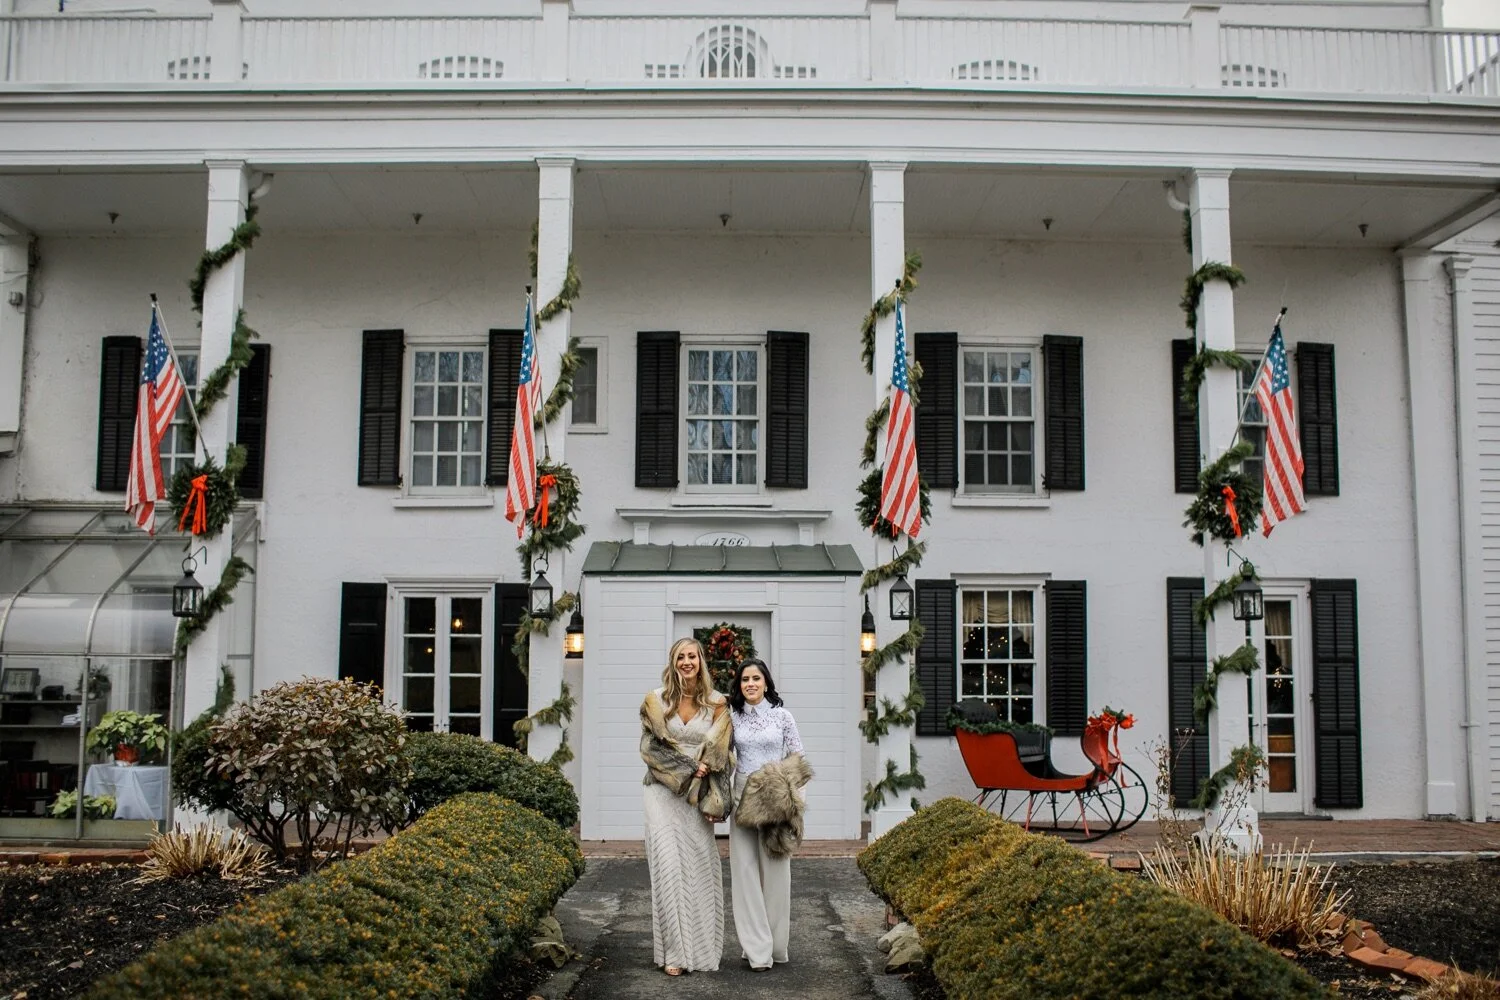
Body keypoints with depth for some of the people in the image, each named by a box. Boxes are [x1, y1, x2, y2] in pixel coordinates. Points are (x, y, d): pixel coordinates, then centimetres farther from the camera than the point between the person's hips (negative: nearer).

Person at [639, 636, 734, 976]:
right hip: (664, 793, -1)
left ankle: (702, 947, 12)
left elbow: (722, 754, 2)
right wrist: (687, 770, -11)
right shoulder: (656, 701, 2)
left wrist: (714, 801, -6)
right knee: (669, 866, -7)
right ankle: (674, 952, -3)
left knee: (701, 866, 1)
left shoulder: (715, 703, 3)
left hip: (699, 795, 1)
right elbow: (650, 747, 0)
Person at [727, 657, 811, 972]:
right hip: (743, 798, 2)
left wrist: (790, 791, -7)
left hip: (774, 799, -2)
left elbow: (798, 759, 3)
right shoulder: (733, 718, 6)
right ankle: (757, 948, 3)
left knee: (775, 868, 1)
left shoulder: (782, 716, 1)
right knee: (745, 869, -2)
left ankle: (775, 945, 12)